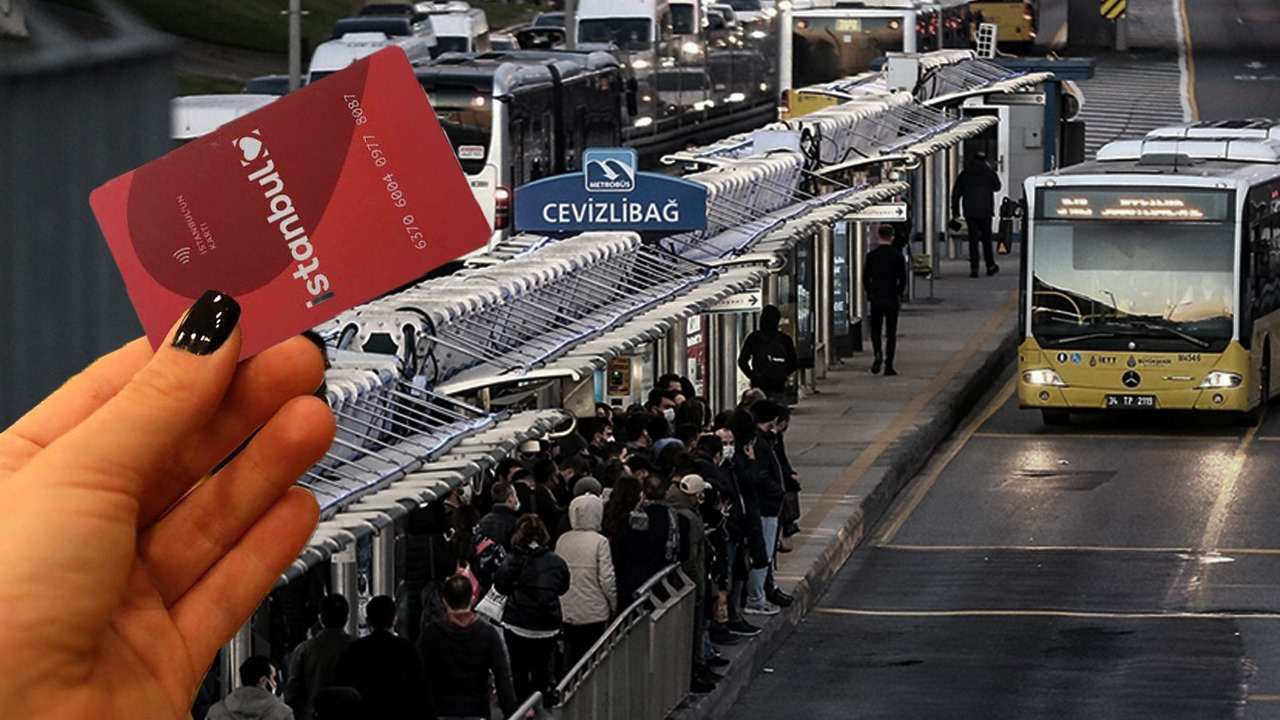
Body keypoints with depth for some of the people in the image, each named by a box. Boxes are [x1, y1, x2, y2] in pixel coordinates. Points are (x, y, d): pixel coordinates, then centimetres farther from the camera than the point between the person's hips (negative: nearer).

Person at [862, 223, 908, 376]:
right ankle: (889, 365, 3)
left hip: (876, 298, 1)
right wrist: (899, 295, 10)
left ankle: (877, 354, -12)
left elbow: (865, 277, 1)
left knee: (875, 329, 14)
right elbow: (902, 278, -4)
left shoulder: (871, 255, -2)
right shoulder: (897, 256, -7)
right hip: (891, 299, -1)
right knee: (891, 332, 5)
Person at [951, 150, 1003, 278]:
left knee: (973, 239, 0)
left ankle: (974, 268, -6)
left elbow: (956, 193, 5)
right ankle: (990, 265, 14)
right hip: (985, 211, -1)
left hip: (970, 212, 1)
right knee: (986, 238, 11)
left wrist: (955, 210, 12)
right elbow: (997, 187, 15)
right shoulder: (989, 172, 0)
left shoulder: (964, 174, 6)